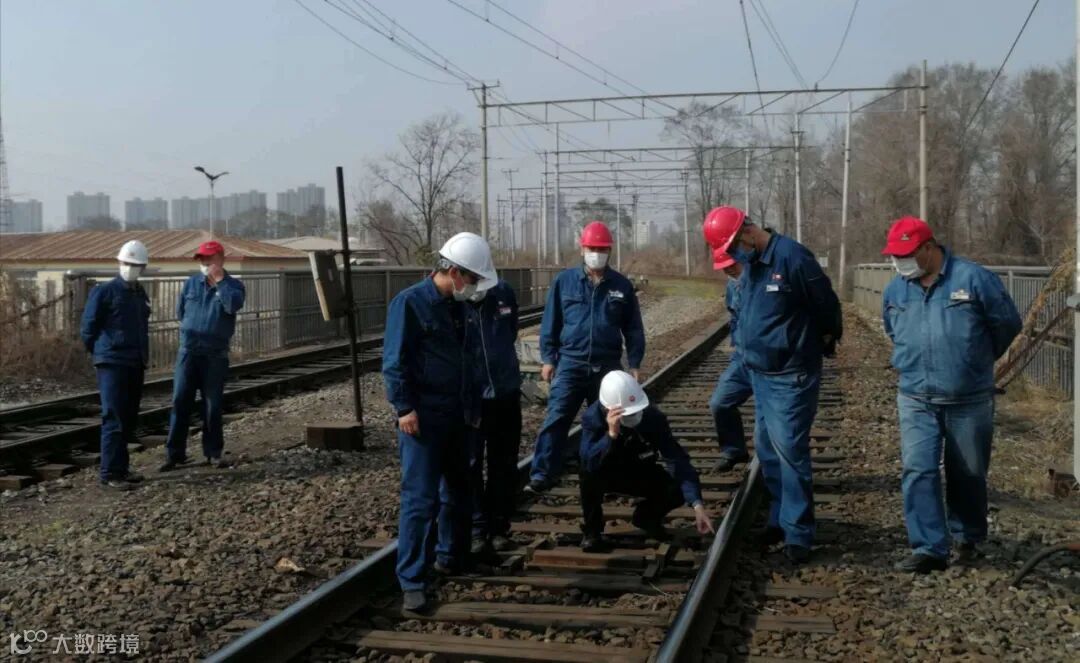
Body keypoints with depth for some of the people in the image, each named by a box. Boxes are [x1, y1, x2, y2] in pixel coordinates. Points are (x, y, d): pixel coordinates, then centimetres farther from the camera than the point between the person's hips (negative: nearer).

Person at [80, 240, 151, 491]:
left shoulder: (141, 295, 14)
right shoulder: (104, 292, -6)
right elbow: (88, 329, -4)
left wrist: (143, 355, 15)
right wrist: (102, 354, 5)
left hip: (136, 365, 7)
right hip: (112, 364, -7)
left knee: (129, 420, 12)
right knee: (114, 419, -10)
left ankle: (121, 466, 22)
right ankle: (110, 473, -9)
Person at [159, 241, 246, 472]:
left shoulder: (233, 285, 1)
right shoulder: (191, 283, 9)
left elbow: (234, 305, -22)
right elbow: (180, 312, 21)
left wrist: (219, 280, -16)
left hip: (216, 355, -2)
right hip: (188, 352, 2)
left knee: (213, 405, 4)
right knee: (180, 402, -3)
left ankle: (213, 452, 14)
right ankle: (174, 453, 1)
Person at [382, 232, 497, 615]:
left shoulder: (459, 306, 12)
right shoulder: (410, 303, -11)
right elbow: (394, 361, -14)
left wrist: (473, 407, 21)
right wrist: (404, 408, -19)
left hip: (458, 417, 8)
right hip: (423, 418, -8)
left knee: (458, 492, 16)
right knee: (420, 499, -9)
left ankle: (450, 558, 33)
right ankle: (412, 582, -5)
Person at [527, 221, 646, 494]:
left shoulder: (622, 286, 5)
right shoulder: (564, 281, 1)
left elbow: (633, 328, 9)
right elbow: (550, 322, 4)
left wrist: (634, 363, 3)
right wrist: (548, 358, -1)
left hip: (608, 366, 2)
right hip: (570, 363, -2)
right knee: (556, 419, -10)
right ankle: (543, 475, -10)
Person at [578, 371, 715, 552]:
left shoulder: (653, 416, -27)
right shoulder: (592, 417, -30)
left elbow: (677, 460, -31)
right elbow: (588, 462, -42)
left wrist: (697, 504, -40)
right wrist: (611, 434, -57)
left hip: (640, 473, 2)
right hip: (606, 475, -2)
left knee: (678, 490, -24)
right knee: (589, 472, -36)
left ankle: (646, 516, 10)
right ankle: (591, 530, -9)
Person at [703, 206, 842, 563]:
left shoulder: (792, 257, -19)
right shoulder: (750, 261, 6)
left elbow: (827, 306, -9)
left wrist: (823, 343, 4)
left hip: (790, 376, -8)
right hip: (760, 372, 8)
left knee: (789, 450, -8)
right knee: (766, 449, 13)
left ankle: (798, 533, 1)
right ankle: (781, 516, 27)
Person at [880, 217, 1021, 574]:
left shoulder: (974, 279, -12)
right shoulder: (894, 290, 1)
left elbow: (1008, 323, 1)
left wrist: (976, 361, 12)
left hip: (969, 400, -2)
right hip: (915, 400, 3)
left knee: (968, 474, 11)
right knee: (918, 471, -8)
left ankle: (968, 537, 33)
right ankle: (930, 548, -4)